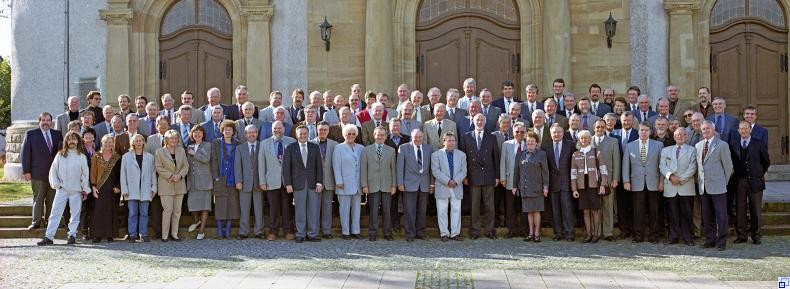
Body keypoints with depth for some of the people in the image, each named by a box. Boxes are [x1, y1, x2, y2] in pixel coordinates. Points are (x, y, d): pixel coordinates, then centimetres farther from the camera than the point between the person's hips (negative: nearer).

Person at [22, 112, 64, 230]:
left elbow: (62, 151, 9)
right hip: (38, 172, -3)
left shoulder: (57, 134, 10)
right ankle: (36, 222, 5)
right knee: (38, 198, 0)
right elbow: (25, 153, 0)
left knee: (52, 198, 6)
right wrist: (26, 171, -7)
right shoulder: (30, 134, 3)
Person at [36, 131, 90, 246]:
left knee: (75, 214, 3)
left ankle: (72, 235, 11)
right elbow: (53, 171, 8)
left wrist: (85, 189, 2)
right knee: (55, 213, -4)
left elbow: (85, 174, 6)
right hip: (62, 189, 0)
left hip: (76, 190, 0)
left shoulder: (82, 157, 5)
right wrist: (56, 184, -1)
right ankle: (48, 237, -6)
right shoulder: (60, 155, 6)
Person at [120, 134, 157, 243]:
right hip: (132, 190, -1)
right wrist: (124, 190, -3)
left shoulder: (150, 157, 10)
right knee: (133, 213, -1)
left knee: (144, 213, 2)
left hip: (145, 190, 1)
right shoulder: (126, 156, 5)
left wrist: (153, 187, 4)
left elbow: (153, 173, 11)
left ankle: (143, 234, 7)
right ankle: (132, 235, 3)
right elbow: (123, 174, 4)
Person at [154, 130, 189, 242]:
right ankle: (165, 235, -1)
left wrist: (180, 175, -9)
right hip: (166, 185, -4)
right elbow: (159, 168, -4)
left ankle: (174, 233, 11)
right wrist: (171, 176, -14)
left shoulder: (181, 150, 13)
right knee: (168, 210, -9)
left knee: (177, 210, 4)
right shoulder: (159, 151, 2)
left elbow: (186, 166, 9)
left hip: (179, 185, 4)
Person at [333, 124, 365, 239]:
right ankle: (345, 232, 5)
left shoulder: (360, 148, 11)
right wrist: (339, 181, -11)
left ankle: (355, 231, 13)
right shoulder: (339, 148, 0)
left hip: (357, 184, 4)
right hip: (345, 183, -4)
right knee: (345, 208, -1)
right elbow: (336, 166, -4)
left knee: (356, 208, 7)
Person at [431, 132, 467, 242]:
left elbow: (463, 171, 5)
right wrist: (448, 181, -15)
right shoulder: (436, 155, 2)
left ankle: (455, 233, 10)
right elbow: (435, 171, -7)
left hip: (457, 187, 2)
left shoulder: (461, 154, 11)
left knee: (456, 210, 3)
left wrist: (456, 181, -11)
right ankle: (444, 233, 9)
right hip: (442, 187, -2)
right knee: (442, 211, 1)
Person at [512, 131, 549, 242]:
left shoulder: (541, 154, 1)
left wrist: (545, 186, -6)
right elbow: (516, 171, 14)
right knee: (529, 211, 8)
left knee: (536, 211, -2)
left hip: (536, 187, -4)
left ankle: (537, 233, 4)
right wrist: (515, 186, 12)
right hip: (524, 187, 4)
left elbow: (545, 172, -1)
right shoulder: (521, 154, 10)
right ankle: (531, 233, 14)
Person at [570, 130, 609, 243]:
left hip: (594, 185, -2)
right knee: (586, 211, 3)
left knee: (595, 210, -2)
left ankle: (596, 234, 6)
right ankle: (589, 235, 9)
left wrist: (603, 185, -10)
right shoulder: (576, 155, 10)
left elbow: (603, 169, 0)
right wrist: (574, 189, 3)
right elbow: (573, 173, 9)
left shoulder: (596, 152, 3)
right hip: (582, 186, 2)